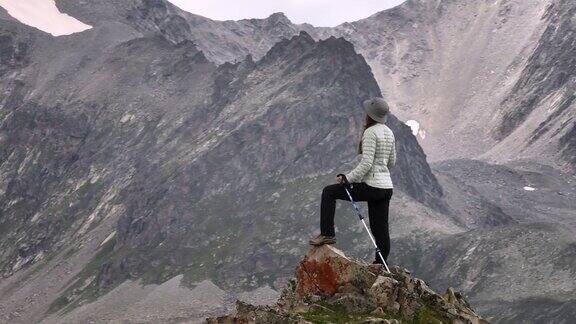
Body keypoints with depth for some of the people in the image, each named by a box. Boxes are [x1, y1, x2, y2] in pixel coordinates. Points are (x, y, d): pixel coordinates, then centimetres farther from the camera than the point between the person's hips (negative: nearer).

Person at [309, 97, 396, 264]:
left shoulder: (371, 133, -13)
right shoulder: (389, 132, 12)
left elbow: (366, 163, -20)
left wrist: (348, 178, -15)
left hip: (371, 186, -8)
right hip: (387, 188, 8)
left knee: (329, 191, 4)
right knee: (380, 230, 12)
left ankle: (327, 234, 3)